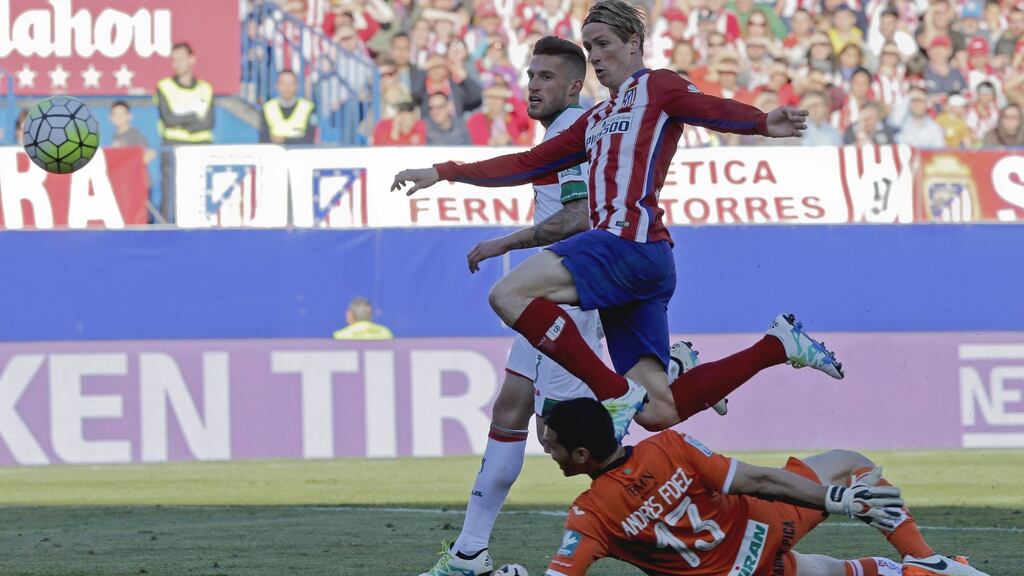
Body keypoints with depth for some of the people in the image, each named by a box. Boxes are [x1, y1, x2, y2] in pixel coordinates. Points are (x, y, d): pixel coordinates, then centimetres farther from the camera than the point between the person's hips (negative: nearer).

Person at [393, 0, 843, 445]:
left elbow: (715, 110, -12)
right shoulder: (596, 120, 31)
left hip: (631, 240, -8)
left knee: (509, 294, -20)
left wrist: (764, 123, -33)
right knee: (657, 412, -1)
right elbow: (528, 165, 33)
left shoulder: (654, 87, 7)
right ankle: (778, 345, 11)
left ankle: (618, 392, -20)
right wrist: (443, 173, 29)